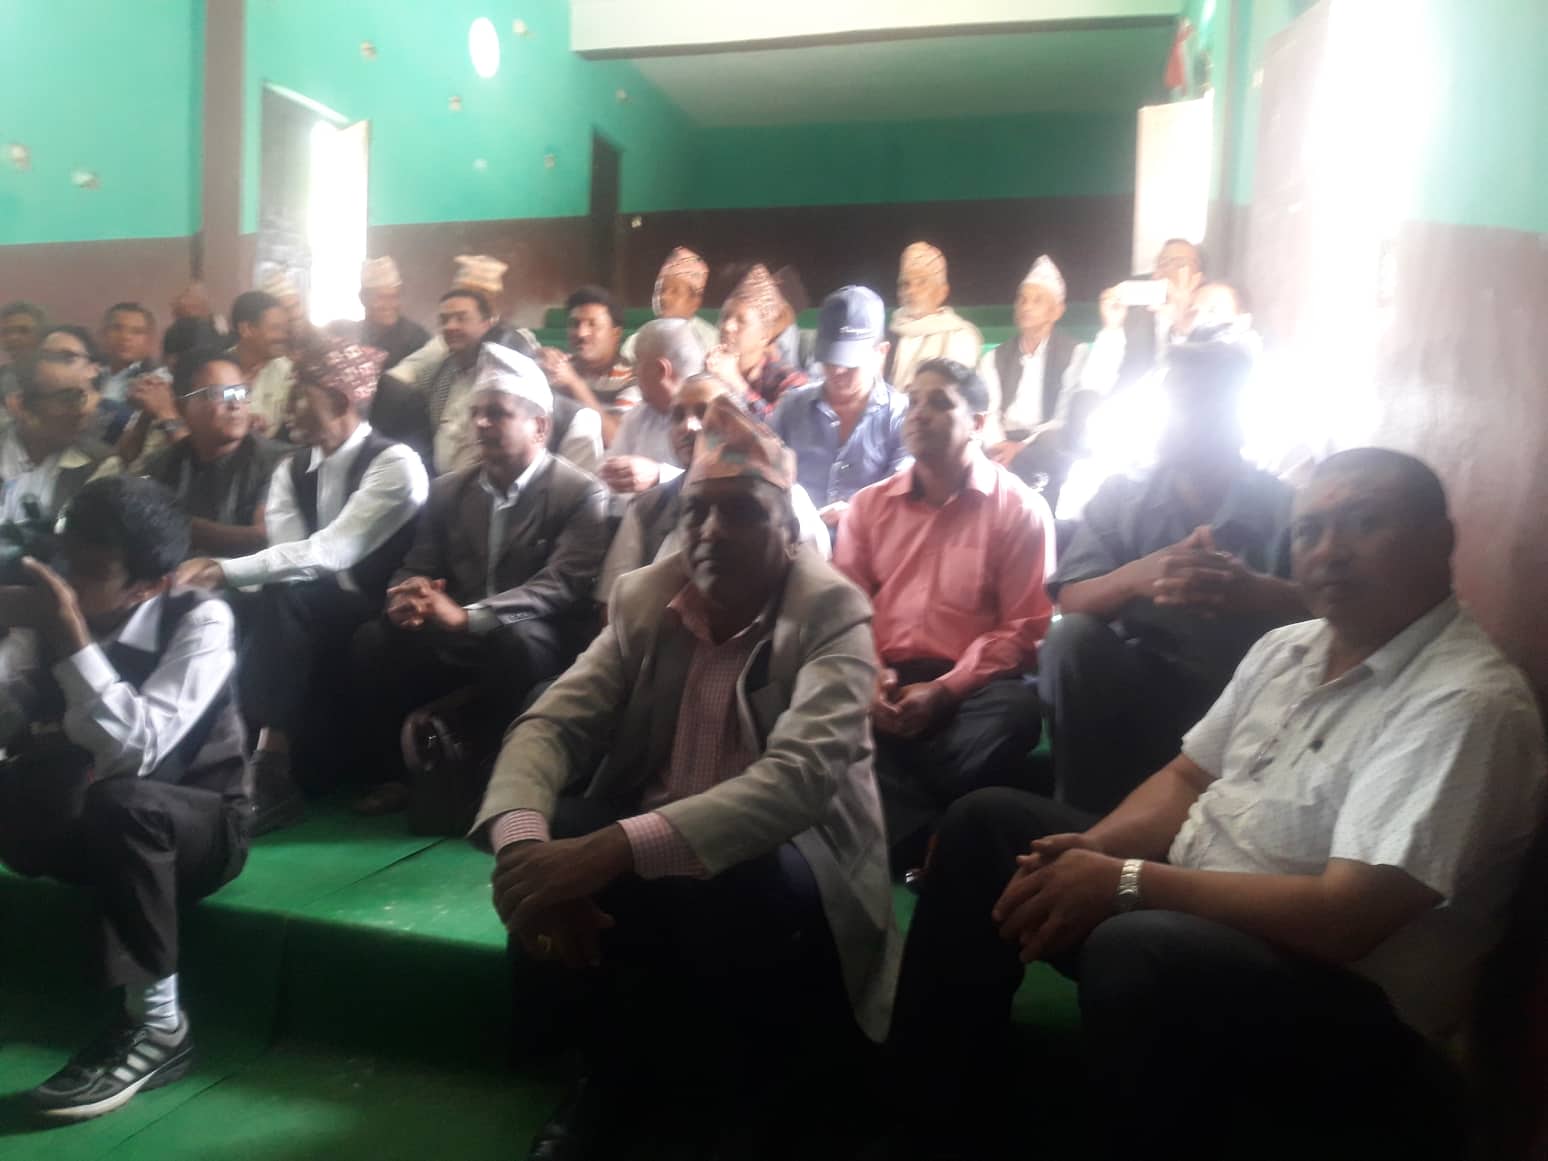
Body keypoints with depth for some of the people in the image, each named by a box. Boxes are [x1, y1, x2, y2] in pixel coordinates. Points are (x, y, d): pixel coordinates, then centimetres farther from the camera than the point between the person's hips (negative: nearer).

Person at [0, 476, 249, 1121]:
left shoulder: (200, 621, -19)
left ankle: (156, 1023, -21)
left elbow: (137, 750, -31)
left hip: (199, 823, -5)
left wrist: (73, 642, -32)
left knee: (118, 803, -36)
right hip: (78, 823, 5)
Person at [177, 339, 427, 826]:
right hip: (304, 620, 6)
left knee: (283, 601, -33)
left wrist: (226, 569, -32)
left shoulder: (394, 463, -13)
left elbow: (330, 552, -26)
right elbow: (287, 556, -3)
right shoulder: (291, 471, 10)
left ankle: (271, 769, -31)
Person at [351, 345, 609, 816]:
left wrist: (468, 615, -32)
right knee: (374, 639, -19)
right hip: (453, 637, 5)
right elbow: (416, 567, 11)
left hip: (537, 641, -4)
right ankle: (398, 774, -1)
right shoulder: (448, 490, 11)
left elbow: (564, 583, -20)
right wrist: (408, 597, -17)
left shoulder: (581, 493, -7)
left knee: (512, 642, -37)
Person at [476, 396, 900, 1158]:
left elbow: (802, 774, -32)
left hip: (782, 850, -4)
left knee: (733, 887, -36)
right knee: (536, 855, -24)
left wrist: (617, 846, -45)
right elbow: (551, 722, -10)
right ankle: (611, 1074, 3)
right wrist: (522, 840, -34)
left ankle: (736, 1099, -3)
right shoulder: (643, 596, -2)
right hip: (636, 843, 4)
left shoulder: (832, 610, -17)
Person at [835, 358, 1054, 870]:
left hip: (971, 688, -2)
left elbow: (1025, 627, -1)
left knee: (1014, 711, -35)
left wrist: (944, 690, -15)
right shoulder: (869, 504, 18)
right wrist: (868, 679, -10)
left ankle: (905, 840, -19)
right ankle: (927, 848, -26)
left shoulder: (1020, 508, 6)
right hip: (883, 683, 2)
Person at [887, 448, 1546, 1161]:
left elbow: (1346, 917, -28)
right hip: (1186, 913, 9)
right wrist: (1093, 851, -9)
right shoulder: (1288, 647, 6)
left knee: (1135, 950, -38)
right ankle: (919, 1103, 12)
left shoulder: (1465, 703, -20)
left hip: (1343, 995, -8)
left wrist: (1127, 882, -24)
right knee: (988, 824, 5)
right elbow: (1188, 778, 11)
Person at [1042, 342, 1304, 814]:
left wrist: (1257, 593, -37)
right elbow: (1070, 602, -7)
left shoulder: (1287, 508, -2)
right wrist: (1136, 576, -29)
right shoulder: (1119, 496, 5)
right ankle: (1086, 813, -12)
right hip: (1138, 689, 1)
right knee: (1072, 637, -26)